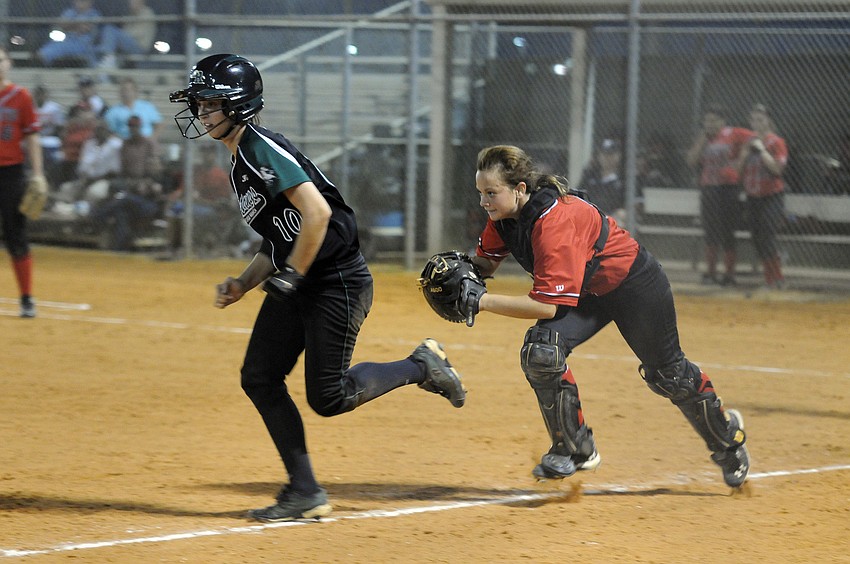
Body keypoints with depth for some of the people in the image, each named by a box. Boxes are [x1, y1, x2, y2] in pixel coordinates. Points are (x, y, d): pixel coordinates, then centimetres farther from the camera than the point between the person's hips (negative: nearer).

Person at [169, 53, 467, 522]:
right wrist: (243, 283, 8)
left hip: (337, 281, -10)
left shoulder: (263, 148, -17)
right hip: (294, 287, 10)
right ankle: (305, 492, 7)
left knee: (328, 397, -7)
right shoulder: (240, 164, 15)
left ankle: (421, 366, 16)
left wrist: (290, 277, -19)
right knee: (259, 378, 2)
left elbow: (317, 212, -26)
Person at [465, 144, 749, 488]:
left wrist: (483, 301, -40)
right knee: (539, 351, -19)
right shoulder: (504, 215, -14)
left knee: (667, 374, 12)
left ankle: (726, 434, 41)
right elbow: (485, 262, 2)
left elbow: (547, 305, -39)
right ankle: (575, 449, -1)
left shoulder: (554, 221, -38)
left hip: (633, 283, -7)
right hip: (588, 293, 7)